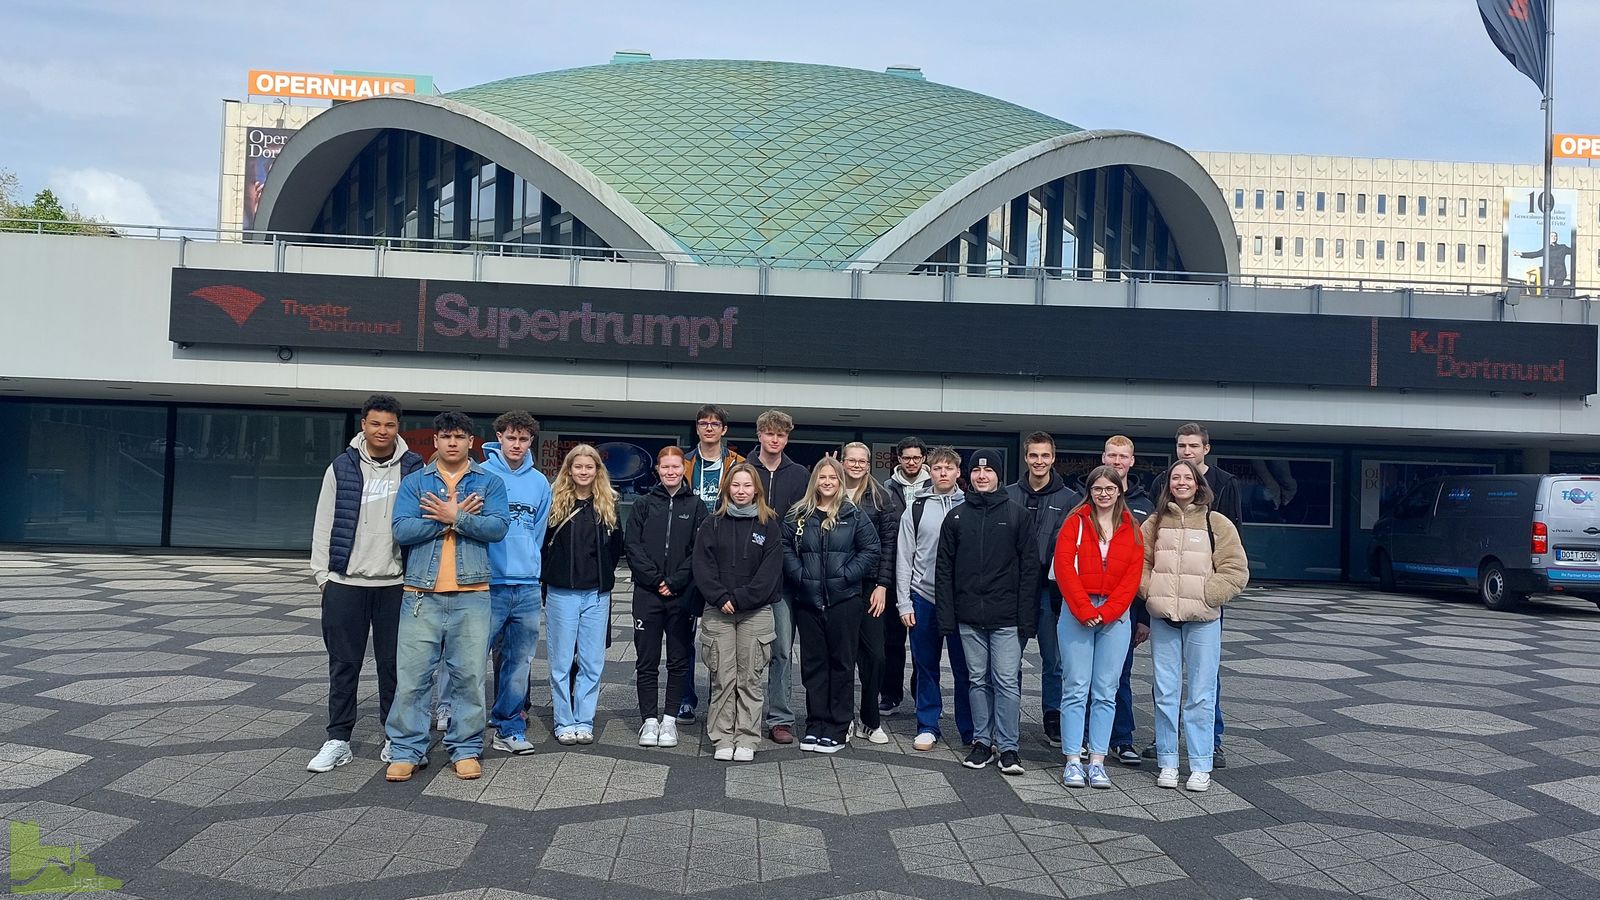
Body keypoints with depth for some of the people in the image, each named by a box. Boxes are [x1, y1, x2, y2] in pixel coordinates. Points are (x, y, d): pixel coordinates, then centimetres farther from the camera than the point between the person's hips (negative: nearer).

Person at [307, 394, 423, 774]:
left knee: (393, 663, 7)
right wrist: (322, 574, 3)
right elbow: (324, 524, 7)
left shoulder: (414, 469, 2)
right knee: (343, 663, 6)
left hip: (395, 583, 0)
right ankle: (338, 740, 15)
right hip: (345, 583, 1)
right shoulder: (341, 468, 4)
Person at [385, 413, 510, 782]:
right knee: (412, 675, 1)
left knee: (470, 676, 4)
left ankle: (466, 749, 15)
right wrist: (453, 519, -9)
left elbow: (498, 527, -7)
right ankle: (407, 750, 12)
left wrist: (454, 516, -14)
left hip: (472, 595, 0)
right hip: (422, 594, 0)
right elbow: (401, 530, -5)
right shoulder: (414, 482, 9)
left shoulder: (490, 482, 8)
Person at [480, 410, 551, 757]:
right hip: (489, 585, -4)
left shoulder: (540, 482, 10)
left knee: (519, 661, 9)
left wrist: (528, 565, 10)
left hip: (528, 588, 4)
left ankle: (509, 727, 19)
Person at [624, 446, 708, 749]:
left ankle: (670, 719, 14)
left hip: (682, 595, 0)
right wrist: (654, 578, -9)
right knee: (647, 660, 3)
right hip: (647, 593, 0)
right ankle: (649, 719, 11)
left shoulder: (696, 506, 5)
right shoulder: (643, 505, 7)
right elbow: (632, 545, 0)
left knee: (679, 659, 5)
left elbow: (700, 550, -1)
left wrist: (675, 581, -10)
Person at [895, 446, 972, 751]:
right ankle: (928, 726, 19)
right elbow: (904, 558, 4)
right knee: (925, 666, 8)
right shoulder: (915, 509, 5)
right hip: (923, 597, 1)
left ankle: (971, 731, 11)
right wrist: (904, 603, -1)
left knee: (965, 668, 1)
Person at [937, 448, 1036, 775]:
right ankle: (982, 741, 19)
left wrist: (1026, 617, -8)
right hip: (969, 617, 3)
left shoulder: (1017, 514, 2)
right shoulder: (956, 517, 9)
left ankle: (1009, 747, 6)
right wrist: (946, 616, 0)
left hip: (1007, 618, -3)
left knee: (1007, 682, -2)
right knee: (978, 681, 10)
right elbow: (944, 570, 7)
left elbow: (1029, 568, -2)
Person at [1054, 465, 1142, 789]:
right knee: (1075, 689, -2)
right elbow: (1063, 566, -5)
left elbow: (1133, 575, 2)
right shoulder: (1075, 522, 3)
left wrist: (1106, 612, -9)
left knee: (1106, 692, 3)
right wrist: (1084, 610, -13)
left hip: (1115, 616, 2)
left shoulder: (1132, 529, 9)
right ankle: (1073, 762, 2)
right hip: (1076, 613, -2)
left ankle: (1097, 762, 7)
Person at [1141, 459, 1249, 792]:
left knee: (1201, 693, 1)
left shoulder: (1218, 524, 2)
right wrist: (1150, 593, -2)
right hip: (1162, 618, 2)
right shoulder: (1154, 523, 9)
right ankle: (1167, 763, 15)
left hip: (1203, 619, -2)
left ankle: (1201, 766, 10)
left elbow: (1236, 570, -2)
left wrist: (1206, 597, -10)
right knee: (1165, 692, 6)